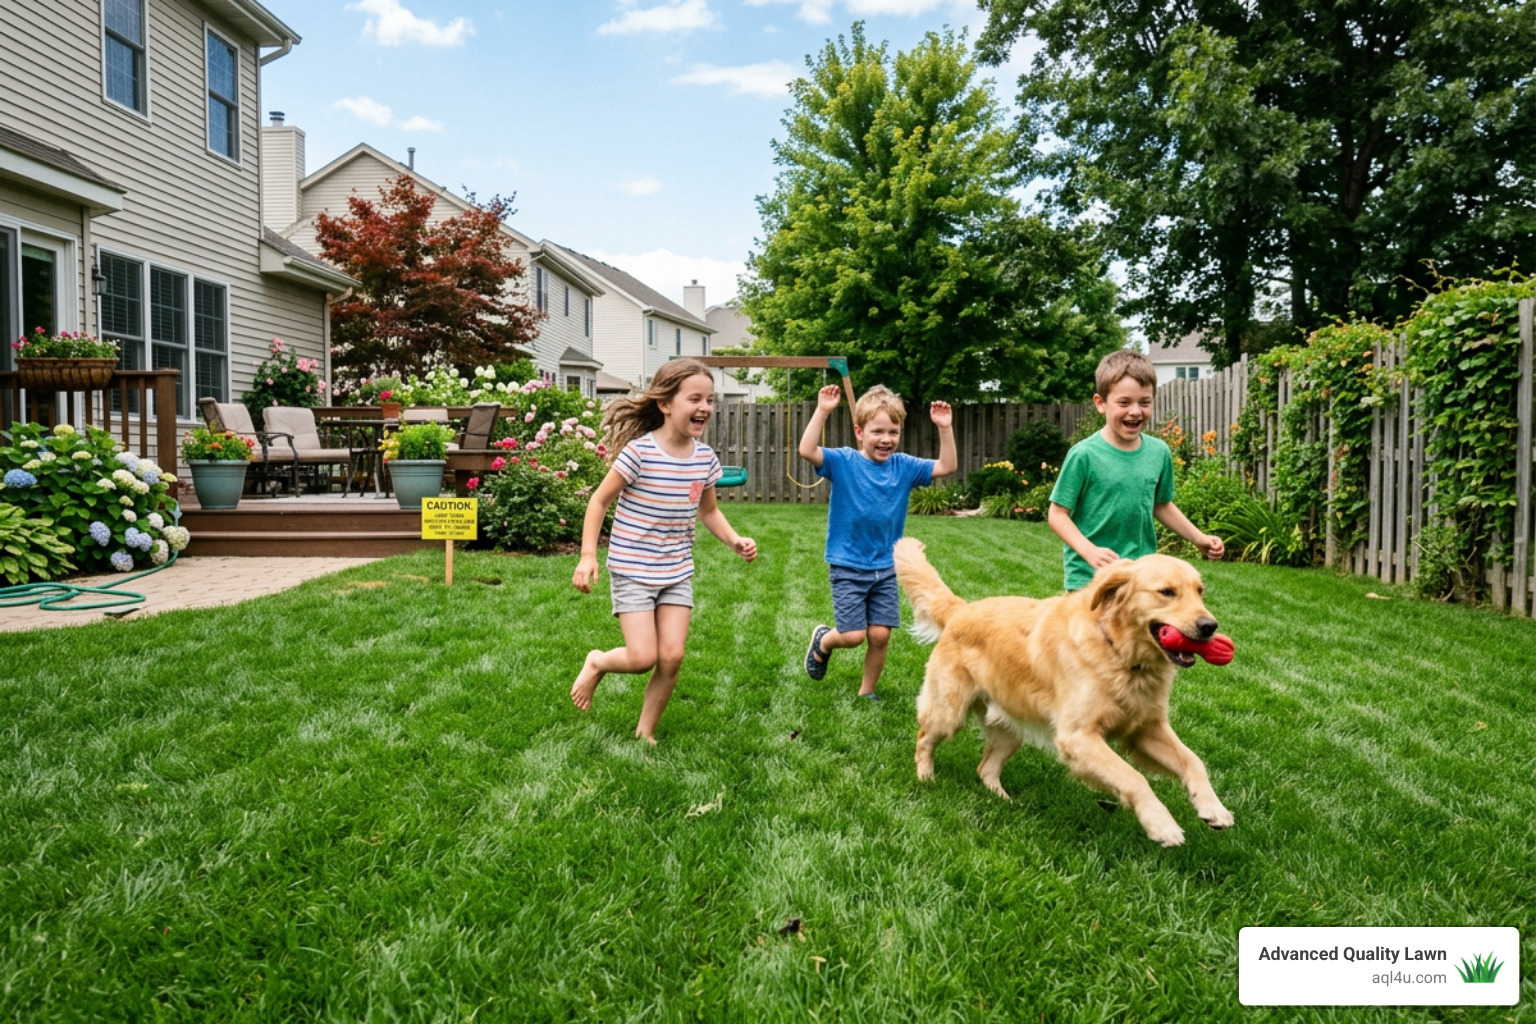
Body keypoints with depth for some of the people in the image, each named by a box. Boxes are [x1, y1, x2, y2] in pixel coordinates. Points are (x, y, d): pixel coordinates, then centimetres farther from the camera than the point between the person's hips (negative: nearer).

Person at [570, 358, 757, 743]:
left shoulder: (706, 459, -1)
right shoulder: (639, 452, -18)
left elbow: (708, 511, 14)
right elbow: (600, 500, -10)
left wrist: (734, 539, -3)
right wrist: (587, 556, -16)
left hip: (677, 573, 5)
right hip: (632, 571, -5)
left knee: (672, 657, 0)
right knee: (643, 658, -8)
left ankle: (646, 732, 21)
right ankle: (596, 663, 26)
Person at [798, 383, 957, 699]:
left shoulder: (903, 466, -1)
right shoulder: (843, 462, -11)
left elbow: (947, 466, -4)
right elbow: (806, 450, -27)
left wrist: (945, 428, -15)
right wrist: (822, 411, -33)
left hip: (887, 567, 3)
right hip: (848, 567, -3)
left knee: (880, 634, 2)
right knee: (853, 635, -5)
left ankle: (867, 692, 26)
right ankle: (822, 641, 31)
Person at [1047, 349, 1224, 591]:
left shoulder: (1159, 452, 2)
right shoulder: (1084, 454, -13)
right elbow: (1058, 514, -11)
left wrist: (1198, 538, 13)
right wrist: (1089, 551, -24)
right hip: (1089, 577, -5)